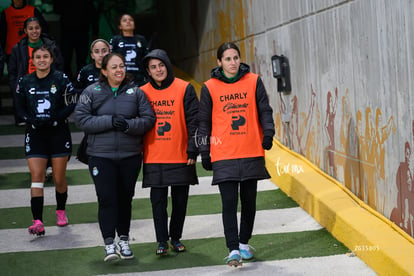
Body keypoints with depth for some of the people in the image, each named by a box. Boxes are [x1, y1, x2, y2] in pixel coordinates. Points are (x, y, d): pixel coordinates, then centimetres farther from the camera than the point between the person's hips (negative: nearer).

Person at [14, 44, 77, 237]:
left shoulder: (61, 79, -2)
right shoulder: (25, 82, 4)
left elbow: (73, 103, -3)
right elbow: (20, 109, 8)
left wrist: (57, 118, -15)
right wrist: (31, 121, -10)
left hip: (58, 132, -1)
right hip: (35, 134, 1)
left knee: (59, 178, 6)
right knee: (36, 177, -10)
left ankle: (61, 211, 31)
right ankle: (37, 222, -15)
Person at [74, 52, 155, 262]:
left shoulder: (135, 92, 4)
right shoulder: (92, 92, 1)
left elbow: (149, 119, 2)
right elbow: (81, 119, -6)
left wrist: (129, 125, -17)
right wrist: (109, 121, -16)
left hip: (130, 156, 2)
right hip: (101, 156, -2)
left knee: (125, 198, 9)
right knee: (106, 199, -10)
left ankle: (123, 240, 23)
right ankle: (109, 244, -8)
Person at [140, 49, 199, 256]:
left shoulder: (184, 89, -1)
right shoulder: (143, 93, 5)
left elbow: (193, 121, -3)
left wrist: (192, 150, -9)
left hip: (180, 157, -1)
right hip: (154, 159, 1)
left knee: (180, 200, 7)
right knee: (158, 200, 1)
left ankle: (176, 237, 22)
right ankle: (162, 241, 8)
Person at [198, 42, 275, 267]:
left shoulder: (254, 82, 4)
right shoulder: (210, 88, 2)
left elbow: (264, 111, 4)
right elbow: (204, 123, 5)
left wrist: (268, 132, -13)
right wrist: (204, 153, 2)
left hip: (252, 153, 2)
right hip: (223, 156, -2)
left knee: (249, 201, 11)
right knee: (229, 202, -8)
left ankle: (244, 243, 28)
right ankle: (233, 250, -8)